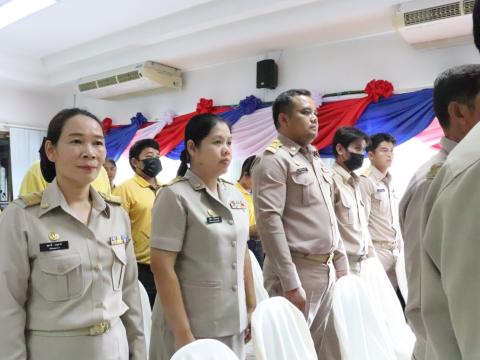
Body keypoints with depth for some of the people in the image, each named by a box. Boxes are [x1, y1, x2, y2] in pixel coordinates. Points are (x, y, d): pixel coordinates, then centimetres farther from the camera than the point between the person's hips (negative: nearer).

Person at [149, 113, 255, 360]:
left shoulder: (236, 196, 4)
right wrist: (183, 333, -16)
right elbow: (162, 267, -16)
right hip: (193, 326, -6)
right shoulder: (175, 196, -14)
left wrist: (252, 308, 11)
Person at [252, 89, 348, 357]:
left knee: (326, 345, 14)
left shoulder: (316, 159, 15)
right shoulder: (274, 159, -11)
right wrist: (290, 284, -20)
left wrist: (342, 265, 14)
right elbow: (270, 223, -18)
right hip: (299, 271, -7)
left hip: (327, 270, 8)